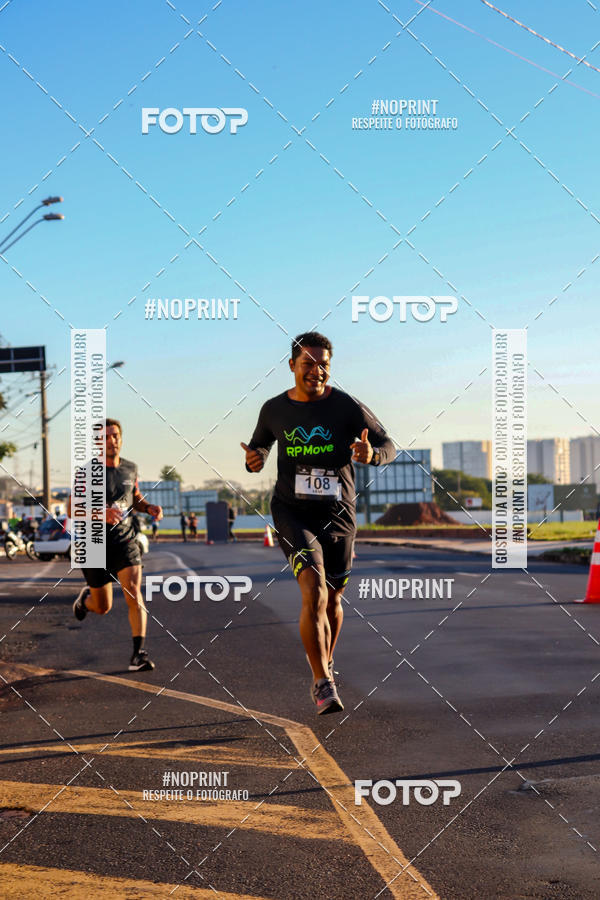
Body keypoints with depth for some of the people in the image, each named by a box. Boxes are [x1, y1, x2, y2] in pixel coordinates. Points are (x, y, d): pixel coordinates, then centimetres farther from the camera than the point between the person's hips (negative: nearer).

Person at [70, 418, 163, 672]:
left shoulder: (130, 468, 4)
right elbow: (72, 510, -14)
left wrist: (149, 507, -1)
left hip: (125, 540, 2)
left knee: (133, 591, -19)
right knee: (103, 607, 8)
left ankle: (139, 652, -18)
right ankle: (85, 597, 46)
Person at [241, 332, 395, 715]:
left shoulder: (348, 407, -4)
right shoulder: (274, 409, 2)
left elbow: (389, 447, 2)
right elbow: (260, 444, 21)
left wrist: (372, 454, -21)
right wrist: (255, 459, -3)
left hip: (338, 514, 1)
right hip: (292, 511, -1)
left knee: (333, 598, 14)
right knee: (314, 592, -21)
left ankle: (325, 664, 43)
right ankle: (323, 682, -15)